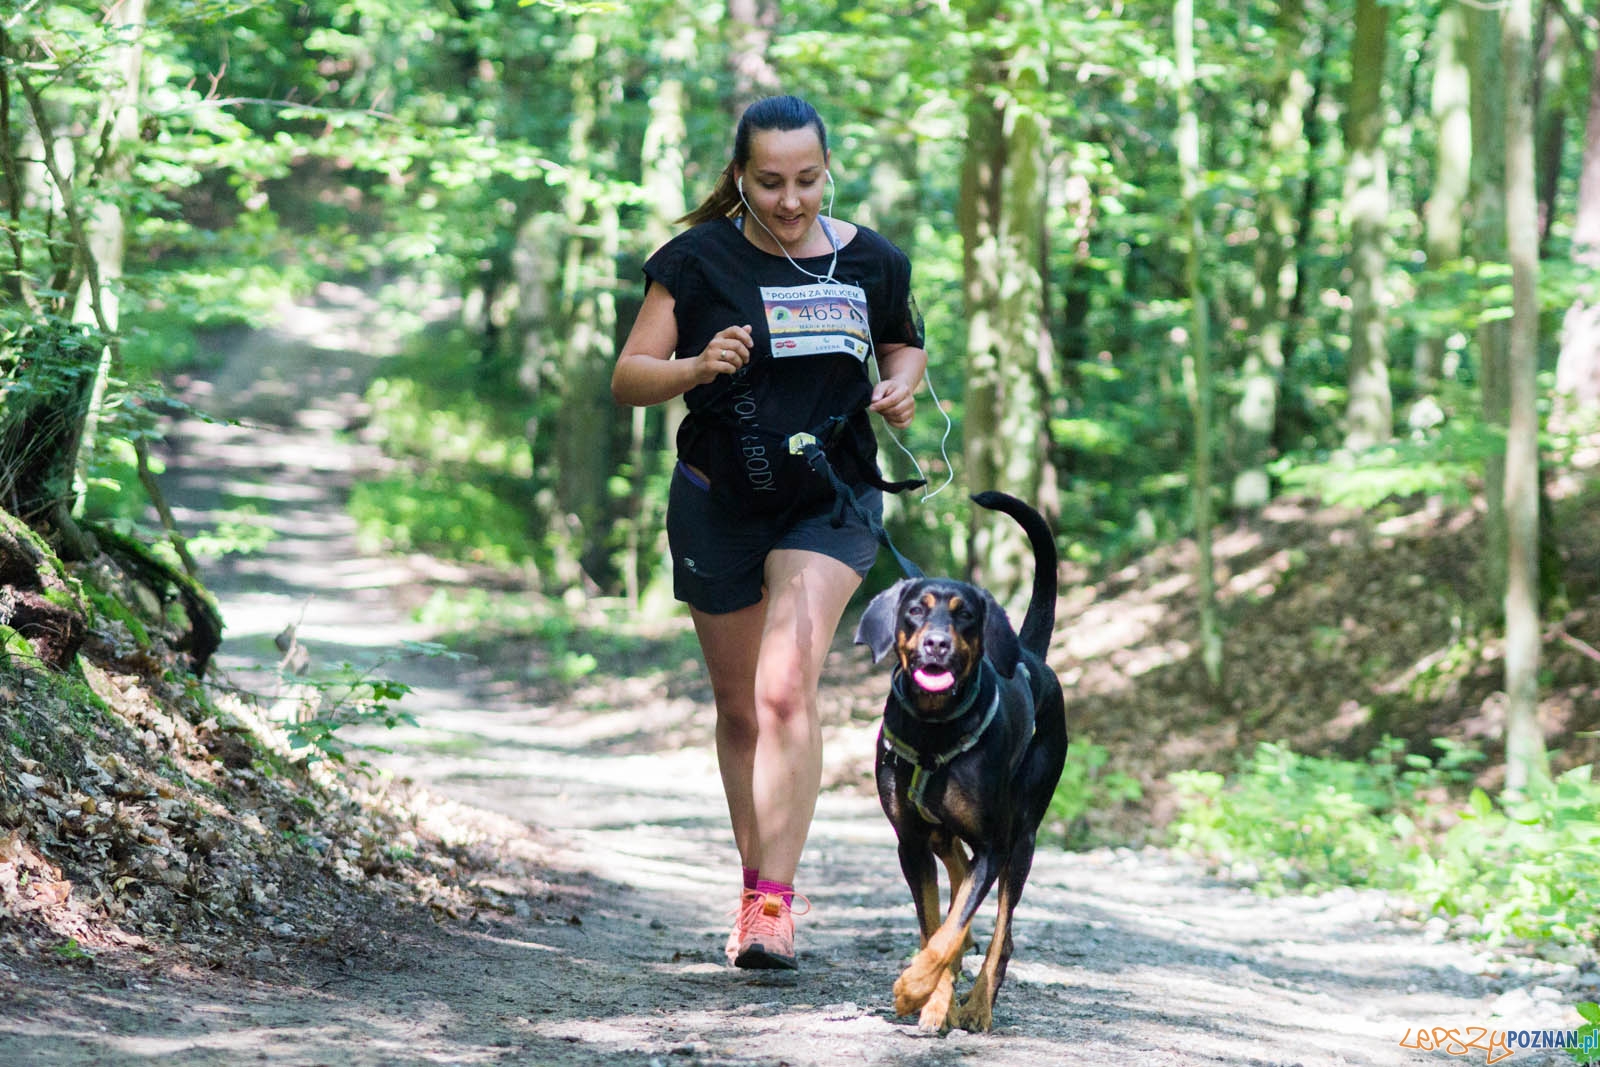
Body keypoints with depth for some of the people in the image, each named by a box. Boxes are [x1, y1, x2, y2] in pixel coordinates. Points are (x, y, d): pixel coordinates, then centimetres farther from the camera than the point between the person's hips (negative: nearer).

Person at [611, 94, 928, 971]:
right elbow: (628, 379, -6)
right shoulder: (699, 262, -7)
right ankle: (756, 883, 29)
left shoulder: (871, 263, -1)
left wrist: (903, 387, -4)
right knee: (739, 708, 12)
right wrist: (697, 367, -26)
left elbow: (906, 342, 18)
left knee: (786, 689, -19)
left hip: (831, 502, -1)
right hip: (719, 505, 1)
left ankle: (774, 903, -20)